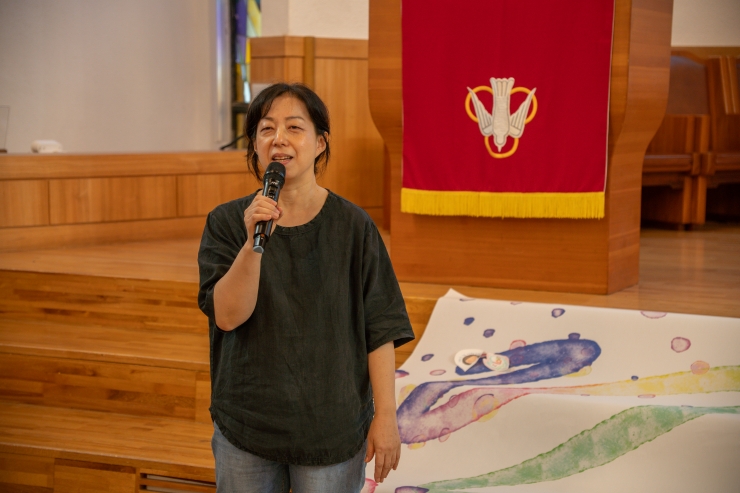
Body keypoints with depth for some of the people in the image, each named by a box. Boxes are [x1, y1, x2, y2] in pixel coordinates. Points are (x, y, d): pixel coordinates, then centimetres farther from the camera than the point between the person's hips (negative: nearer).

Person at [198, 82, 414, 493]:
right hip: (245, 428, 2)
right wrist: (254, 241, -25)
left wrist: (385, 415, -8)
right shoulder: (227, 223, -2)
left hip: (333, 429, -1)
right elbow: (227, 315, -13)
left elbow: (380, 328, -5)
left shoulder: (352, 226, -6)